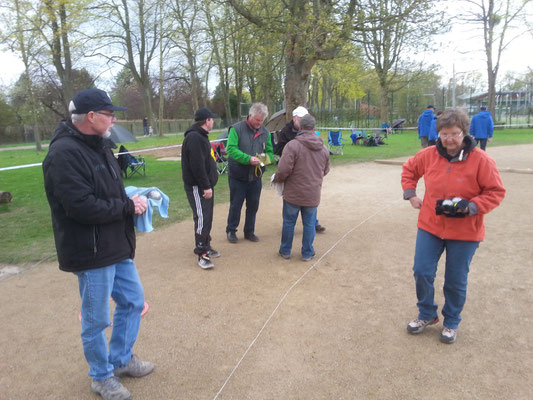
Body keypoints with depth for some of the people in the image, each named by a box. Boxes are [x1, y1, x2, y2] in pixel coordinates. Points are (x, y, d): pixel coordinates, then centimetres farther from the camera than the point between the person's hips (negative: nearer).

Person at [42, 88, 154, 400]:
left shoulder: (99, 146, 10)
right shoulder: (64, 153, -20)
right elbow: (82, 207, -28)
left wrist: (132, 200, 1)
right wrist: (128, 206, -17)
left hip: (118, 248, 9)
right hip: (91, 254, -9)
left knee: (133, 302, 20)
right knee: (96, 320, 9)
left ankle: (121, 360, 42)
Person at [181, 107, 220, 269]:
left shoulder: (200, 136, 16)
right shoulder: (194, 138, -19)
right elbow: (197, 165, -25)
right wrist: (206, 186, -23)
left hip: (205, 185, 11)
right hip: (197, 187, -11)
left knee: (207, 218, 16)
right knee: (202, 218, -8)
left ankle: (206, 247, 28)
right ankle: (201, 254, 0)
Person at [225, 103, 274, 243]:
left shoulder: (265, 132, 5)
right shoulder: (236, 129, -10)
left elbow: (270, 152, 9)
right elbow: (231, 149, -19)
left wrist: (266, 158, -15)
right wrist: (248, 159, -30)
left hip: (255, 177, 4)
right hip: (238, 176, -4)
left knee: (253, 205, 13)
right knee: (235, 205, 8)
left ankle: (249, 231, 29)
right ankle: (231, 230, 26)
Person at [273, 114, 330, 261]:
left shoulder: (292, 145, -16)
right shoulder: (324, 149, 2)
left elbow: (283, 170, -21)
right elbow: (325, 171, 12)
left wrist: (276, 180, -1)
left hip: (293, 194, -3)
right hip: (313, 195, 3)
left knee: (289, 222, 13)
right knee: (309, 224, 14)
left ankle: (285, 251, 26)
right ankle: (307, 253, 24)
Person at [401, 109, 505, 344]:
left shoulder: (480, 160, -14)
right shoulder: (428, 155, -5)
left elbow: (496, 192, -9)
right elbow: (409, 170, 14)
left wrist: (471, 207, -22)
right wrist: (410, 194, 3)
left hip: (465, 232, -2)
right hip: (430, 227, 3)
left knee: (456, 281, 10)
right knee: (422, 272, 5)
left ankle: (451, 323, 35)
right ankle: (426, 315, 31)